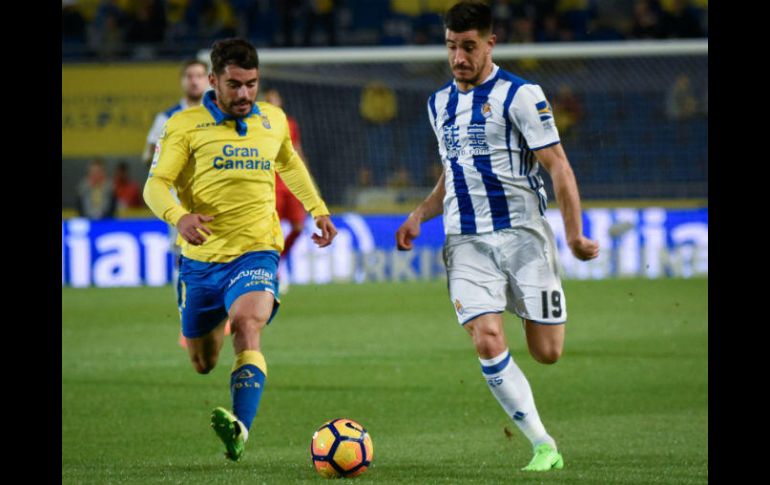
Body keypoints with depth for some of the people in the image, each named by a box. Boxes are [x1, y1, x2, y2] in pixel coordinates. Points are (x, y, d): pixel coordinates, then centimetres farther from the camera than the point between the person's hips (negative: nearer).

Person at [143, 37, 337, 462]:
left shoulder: (273, 121, 8)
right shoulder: (185, 126, -4)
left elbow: (289, 164, 29)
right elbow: (156, 184, -10)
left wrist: (318, 210, 23)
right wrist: (179, 216, -31)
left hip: (255, 253, 0)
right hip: (200, 257, 0)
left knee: (248, 329, -29)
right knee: (203, 364, 14)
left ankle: (240, 428, -45)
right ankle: (216, 324, 52)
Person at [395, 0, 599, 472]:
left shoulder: (520, 95, -5)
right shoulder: (439, 104, 13)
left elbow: (558, 167, -8)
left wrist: (575, 235, -15)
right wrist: (419, 216, 10)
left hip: (523, 233, -4)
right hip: (467, 242, 4)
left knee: (547, 352, -7)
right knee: (488, 342, -15)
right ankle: (543, 446, -8)